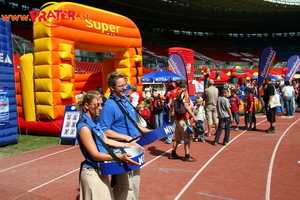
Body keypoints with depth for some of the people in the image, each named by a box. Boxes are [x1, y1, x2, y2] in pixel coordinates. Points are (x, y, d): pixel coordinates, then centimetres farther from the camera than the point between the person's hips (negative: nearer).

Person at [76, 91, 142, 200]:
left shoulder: (94, 122, 6)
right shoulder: (84, 127, -22)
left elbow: (105, 141, 14)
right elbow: (95, 155, -24)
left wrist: (127, 145, 13)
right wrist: (120, 157, -33)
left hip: (100, 171, 9)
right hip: (93, 173, -9)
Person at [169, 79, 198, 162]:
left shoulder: (175, 93, 9)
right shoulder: (184, 93, -12)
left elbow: (171, 105, 14)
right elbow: (186, 106, -22)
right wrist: (193, 116, -25)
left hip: (176, 118, 8)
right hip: (183, 119, -8)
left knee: (177, 137, 18)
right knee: (188, 138, 1)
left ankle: (173, 153, 25)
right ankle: (187, 156, 4)